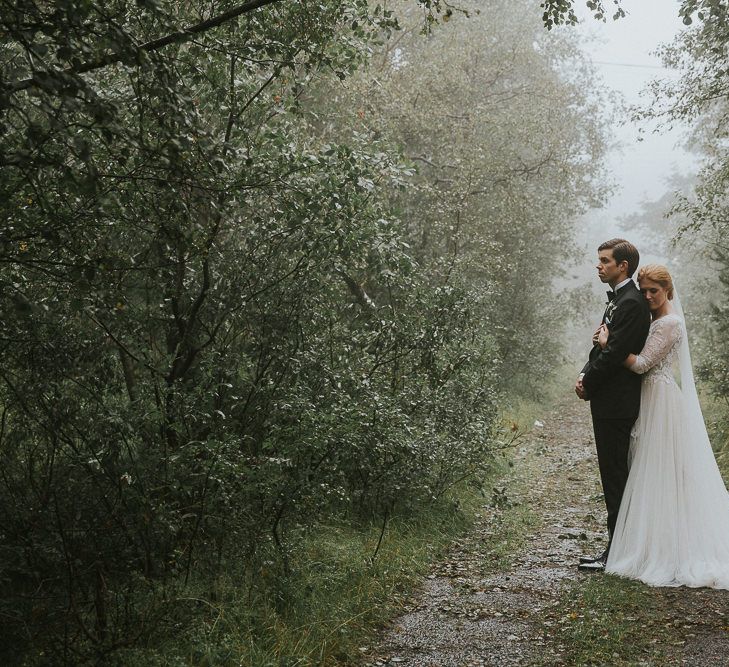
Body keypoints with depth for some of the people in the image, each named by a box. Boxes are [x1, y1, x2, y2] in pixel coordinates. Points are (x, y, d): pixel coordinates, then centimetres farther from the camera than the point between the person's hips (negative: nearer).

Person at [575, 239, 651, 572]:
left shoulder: (631, 303, -16)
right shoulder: (618, 300, 16)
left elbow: (614, 353, -21)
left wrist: (588, 385, -10)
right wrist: (585, 375, 1)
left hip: (616, 404, -10)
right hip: (609, 403, 10)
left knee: (615, 475, -4)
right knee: (614, 475, 14)